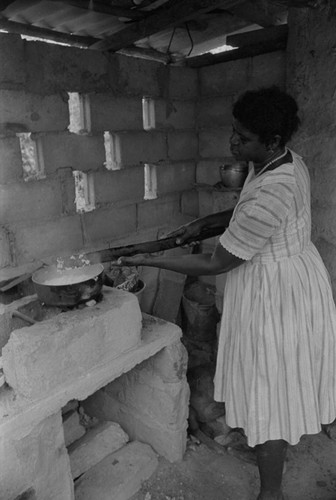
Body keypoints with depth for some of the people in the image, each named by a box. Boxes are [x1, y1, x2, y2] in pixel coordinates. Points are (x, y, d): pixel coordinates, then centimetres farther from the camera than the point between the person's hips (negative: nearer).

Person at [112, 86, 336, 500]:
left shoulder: (269, 192, -33)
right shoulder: (286, 161, -1)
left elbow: (215, 264, -25)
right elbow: (249, 213, 15)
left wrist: (148, 261, -17)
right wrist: (202, 223, 4)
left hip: (276, 295, -10)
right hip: (293, 277, 10)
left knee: (269, 394, 8)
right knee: (277, 383, 28)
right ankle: (266, 439, 54)